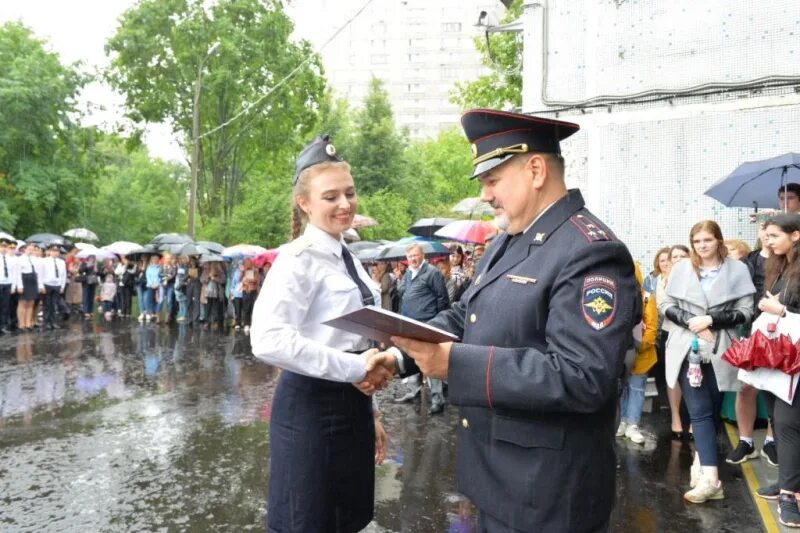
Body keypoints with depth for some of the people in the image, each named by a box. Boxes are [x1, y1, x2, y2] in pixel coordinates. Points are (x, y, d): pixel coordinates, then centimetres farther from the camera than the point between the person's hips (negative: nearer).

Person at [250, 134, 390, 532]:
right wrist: (354, 368, -26)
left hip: (351, 404, 8)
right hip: (312, 406, -8)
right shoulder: (299, 258, -15)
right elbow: (268, 339, -30)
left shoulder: (347, 259, 11)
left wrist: (370, 412, 16)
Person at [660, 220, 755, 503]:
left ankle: (701, 462, 26)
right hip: (688, 350, 0)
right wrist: (692, 323, -11)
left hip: (719, 352, 1)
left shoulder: (737, 269, 2)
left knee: (712, 411, 10)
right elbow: (667, 305, 5)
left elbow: (745, 311, -1)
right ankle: (710, 477, -8)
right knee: (700, 412, -6)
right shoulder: (682, 268, 5)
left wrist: (711, 320, -14)